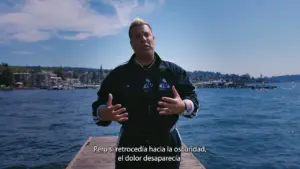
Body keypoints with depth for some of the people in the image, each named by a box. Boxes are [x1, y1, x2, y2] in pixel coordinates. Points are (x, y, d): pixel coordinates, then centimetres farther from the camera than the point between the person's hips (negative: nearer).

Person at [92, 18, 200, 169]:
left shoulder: (174, 71, 1)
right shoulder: (118, 74, 1)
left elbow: (193, 99, 2)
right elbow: (98, 107, 2)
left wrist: (183, 106, -20)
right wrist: (104, 114, -21)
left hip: (167, 145, 1)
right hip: (130, 147, 0)